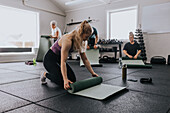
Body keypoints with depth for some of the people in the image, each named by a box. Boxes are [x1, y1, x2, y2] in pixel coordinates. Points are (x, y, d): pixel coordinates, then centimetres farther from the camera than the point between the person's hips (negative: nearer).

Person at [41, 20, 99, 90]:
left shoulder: (81, 42, -9)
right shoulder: (68, 40, -33)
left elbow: (85, 59, -1)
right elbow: (63, 62, -36)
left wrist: (93, 73, -2)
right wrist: (65, 80, -42)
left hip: (59, 58, 8)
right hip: (50, 59, -8)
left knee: (73, 79, 0)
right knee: (63, 82, -18)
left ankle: (54, 74, 24)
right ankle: (45, 74, 8)